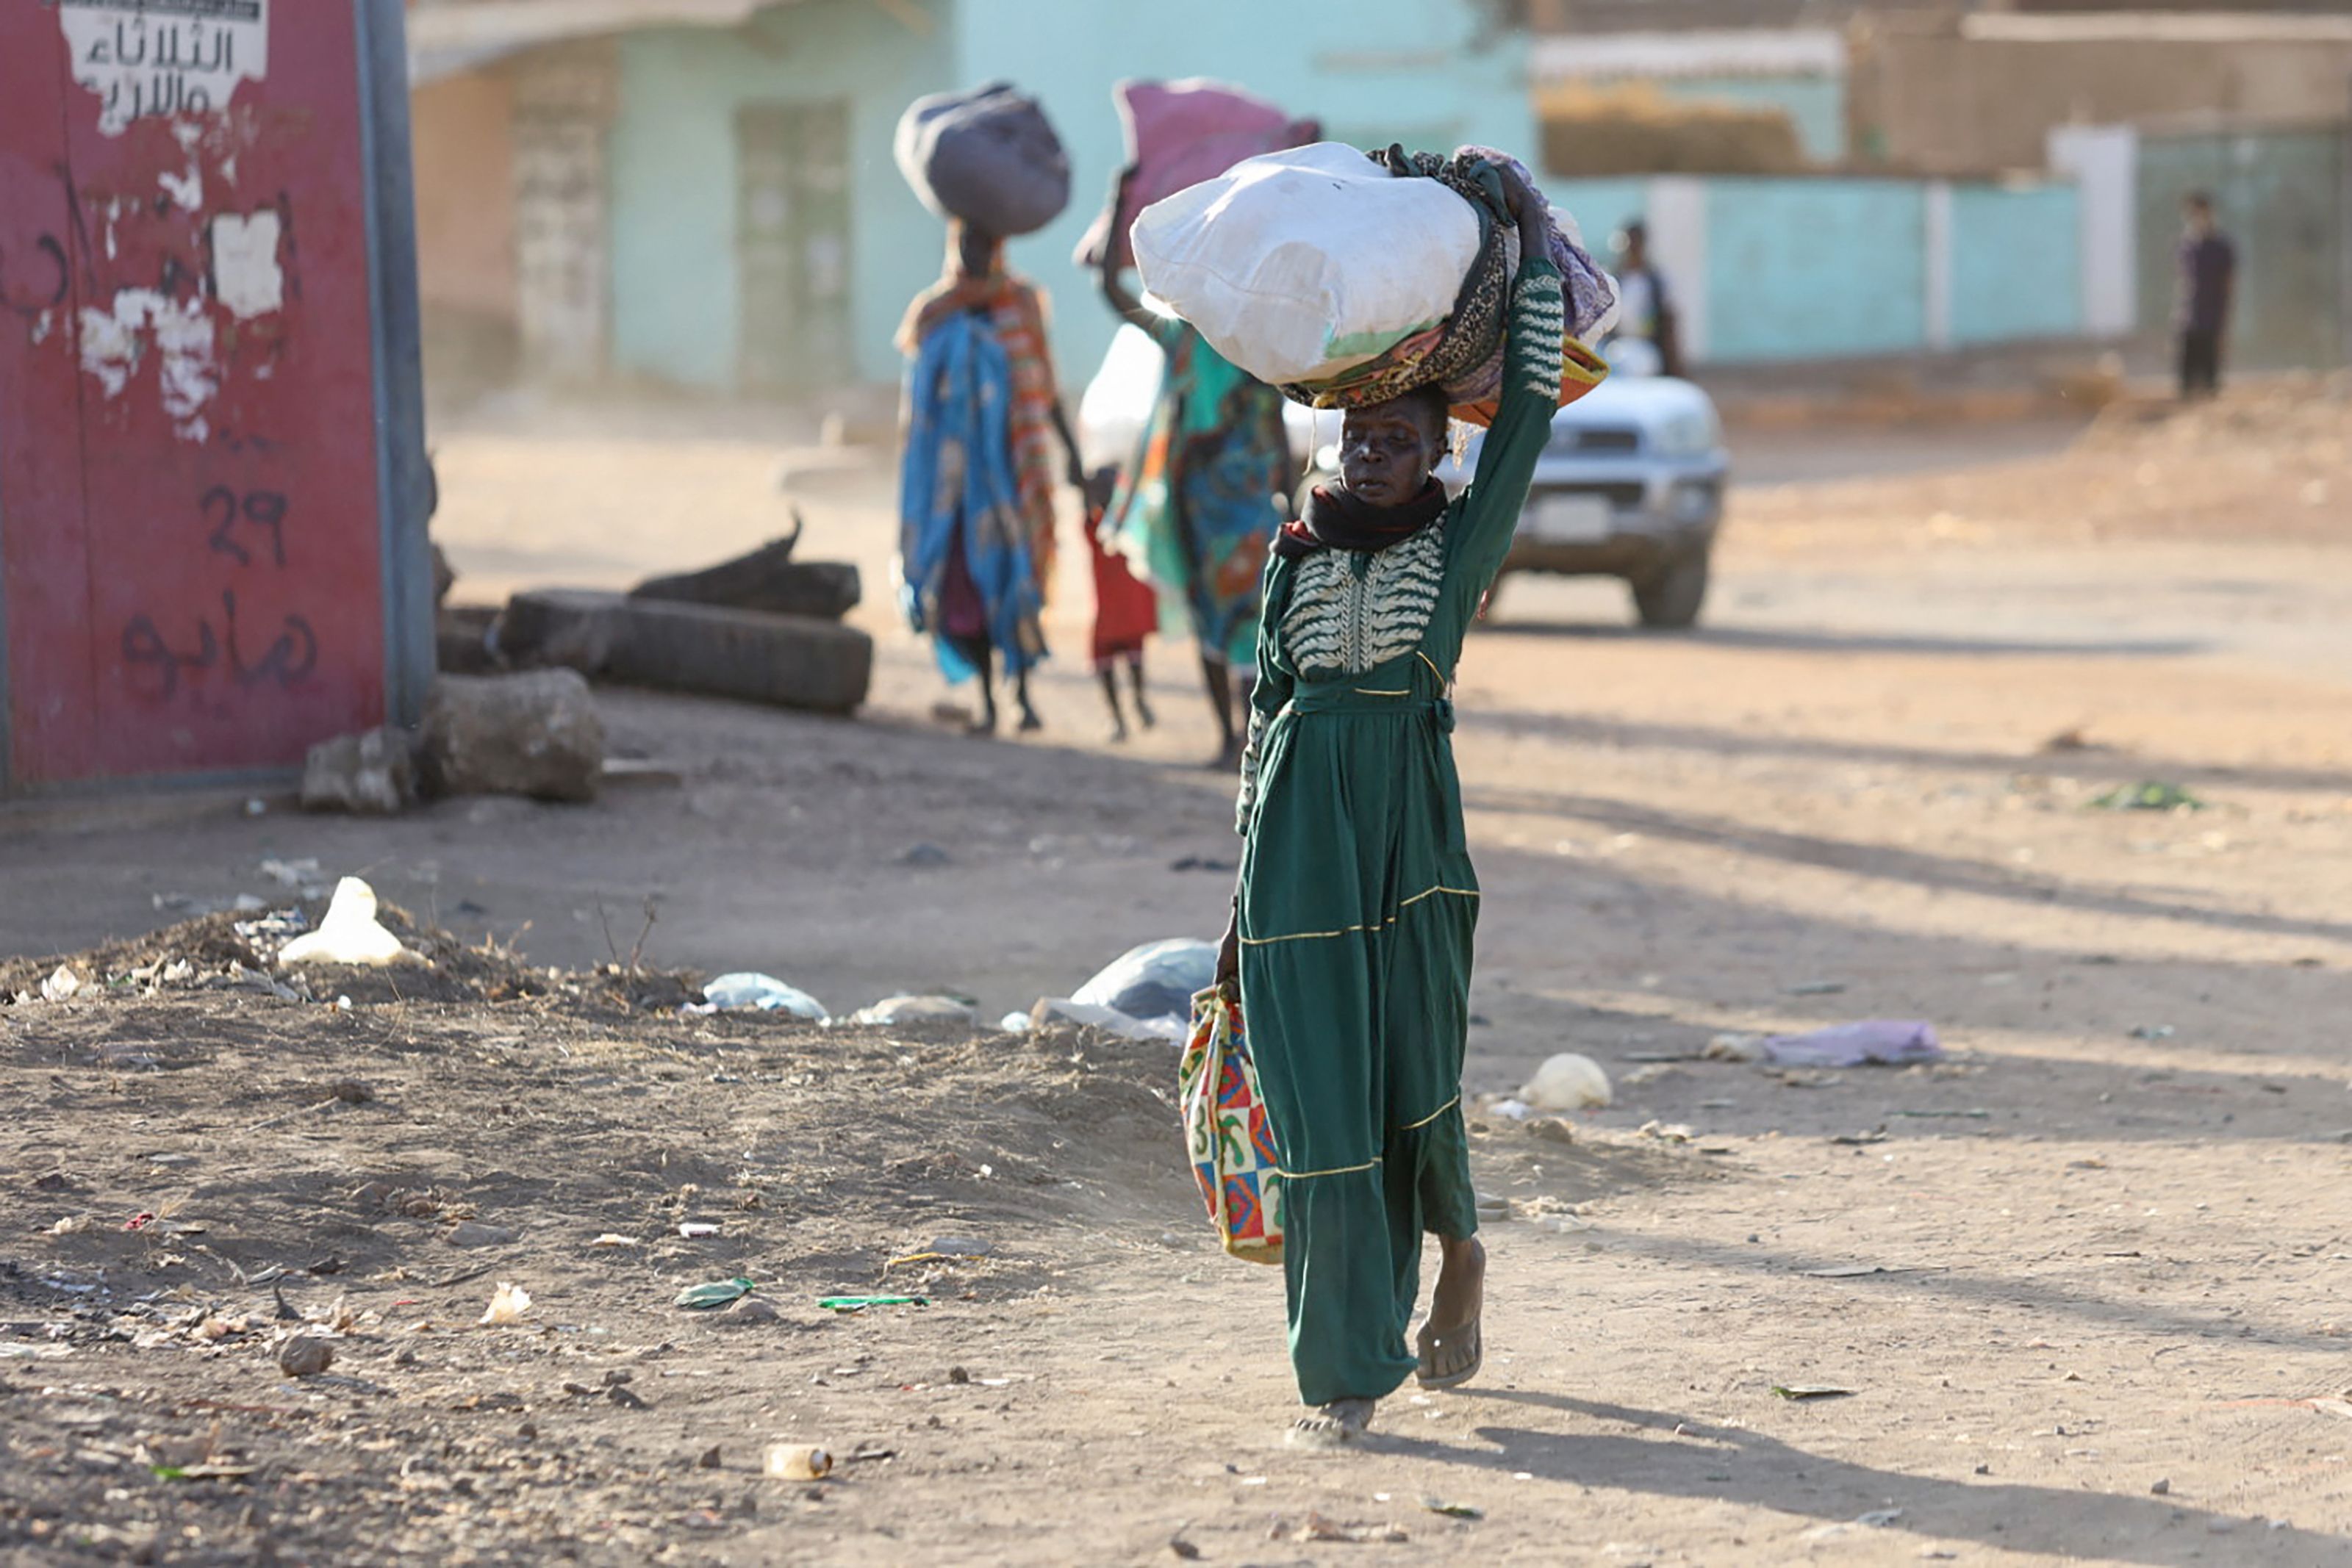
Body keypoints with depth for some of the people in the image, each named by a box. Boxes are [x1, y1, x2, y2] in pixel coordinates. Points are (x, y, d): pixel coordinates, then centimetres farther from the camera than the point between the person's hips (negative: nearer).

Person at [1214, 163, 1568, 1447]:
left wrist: (1530, 244, 3)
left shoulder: (1459, 545, 4)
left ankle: (1458, 1248, 30)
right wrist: (1247, 889, 13)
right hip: (1300, 834, 2)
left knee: (1417, 1069, -4)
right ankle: (1344, 1372, 2)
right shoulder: (1294, 558, 11)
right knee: (1318, 1087, -2)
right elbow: (1265, 716, 15)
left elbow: (1531, 410, -1)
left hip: (1412, 825, -2)